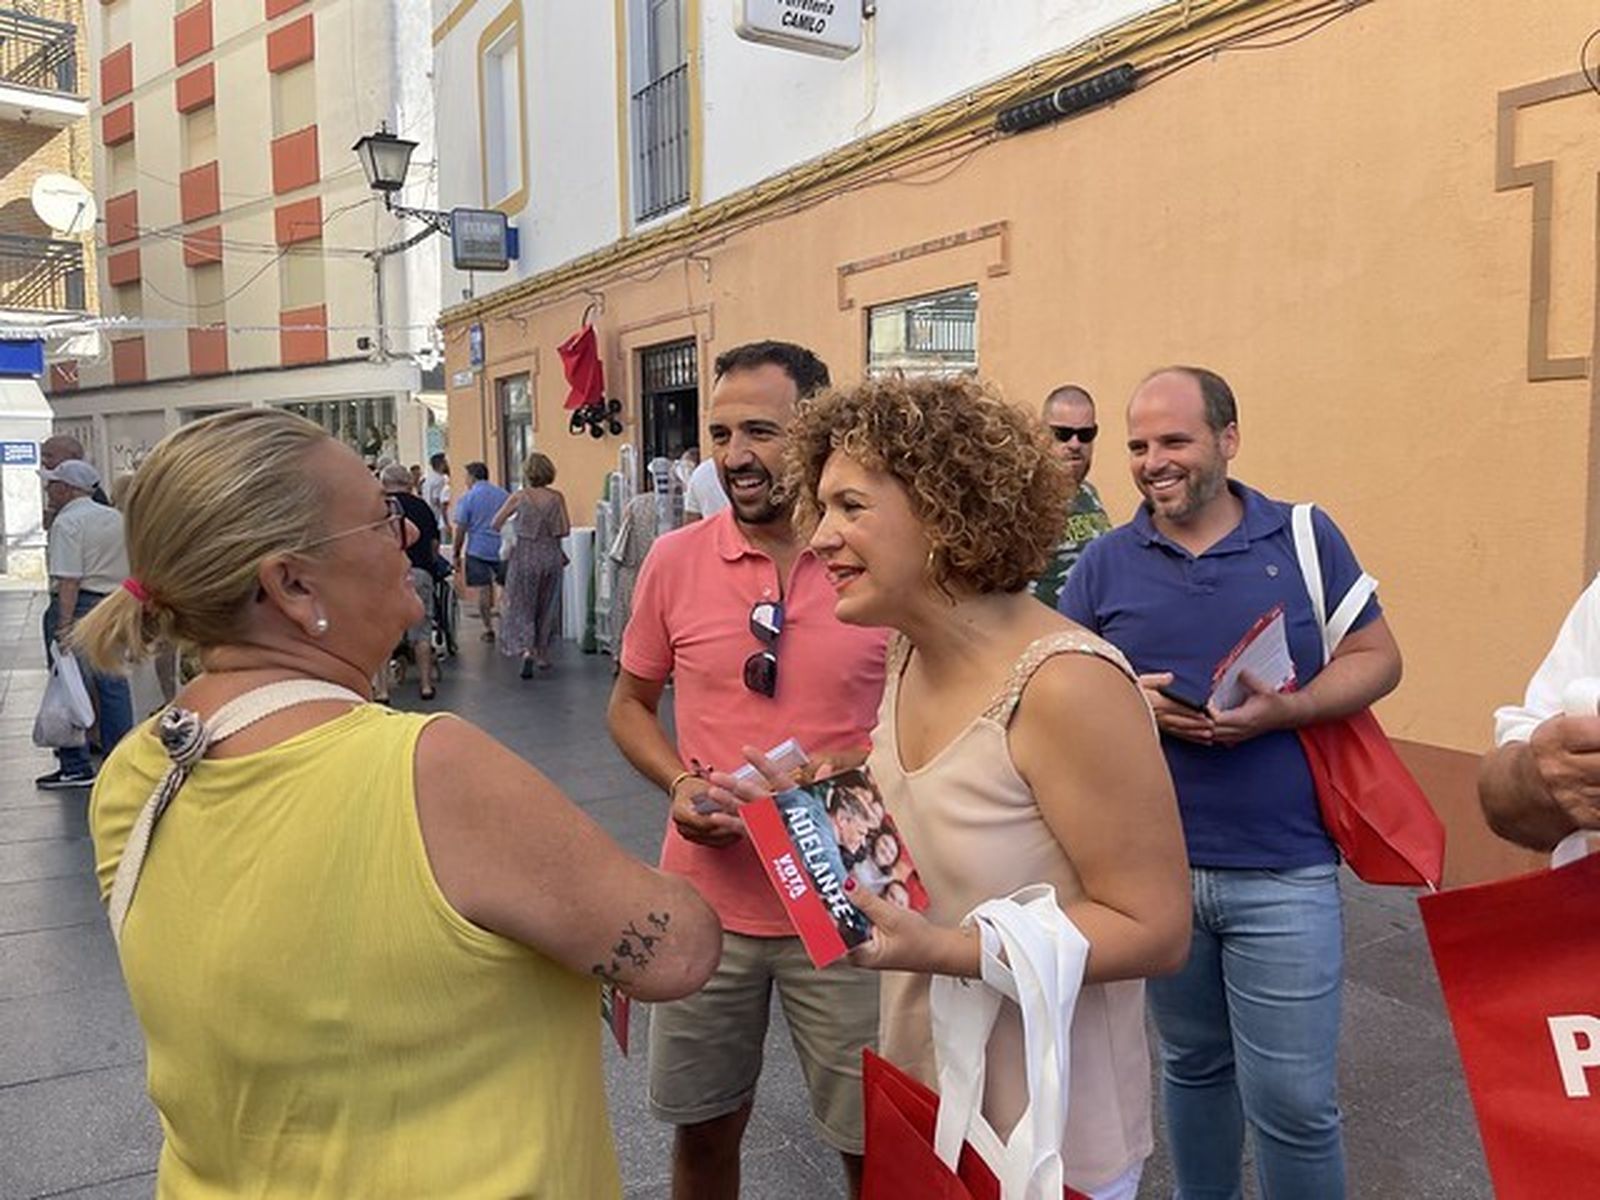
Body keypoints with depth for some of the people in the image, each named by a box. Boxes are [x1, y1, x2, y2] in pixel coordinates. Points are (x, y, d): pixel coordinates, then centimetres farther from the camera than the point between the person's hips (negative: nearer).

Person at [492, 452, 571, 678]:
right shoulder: (557, 498, -2)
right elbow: (565, 530, -2)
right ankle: (543, 654, 22)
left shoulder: (519, 496, -7)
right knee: (547, 606, 15)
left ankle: (526, 649, -15)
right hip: (551, 555, 2)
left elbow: (495, 524, -3)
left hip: (525, 555, -2)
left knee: (521, 605, 6)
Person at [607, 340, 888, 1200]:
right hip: (705, 900, 2)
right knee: (702, 1128, 20)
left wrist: (852, 768, -16)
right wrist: (680, 786, -9)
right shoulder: (674, 559, -3)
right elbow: (630, 701, 10)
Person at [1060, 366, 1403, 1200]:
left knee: (1293, 1098, 3)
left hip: (1284, 870, -1)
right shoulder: (1105, 560, 1)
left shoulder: (1306, 536, -1)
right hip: (1154, 866, 2)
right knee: (1191, 1067, 20)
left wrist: (1286, 709, -17)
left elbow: (1377, 658, 1)